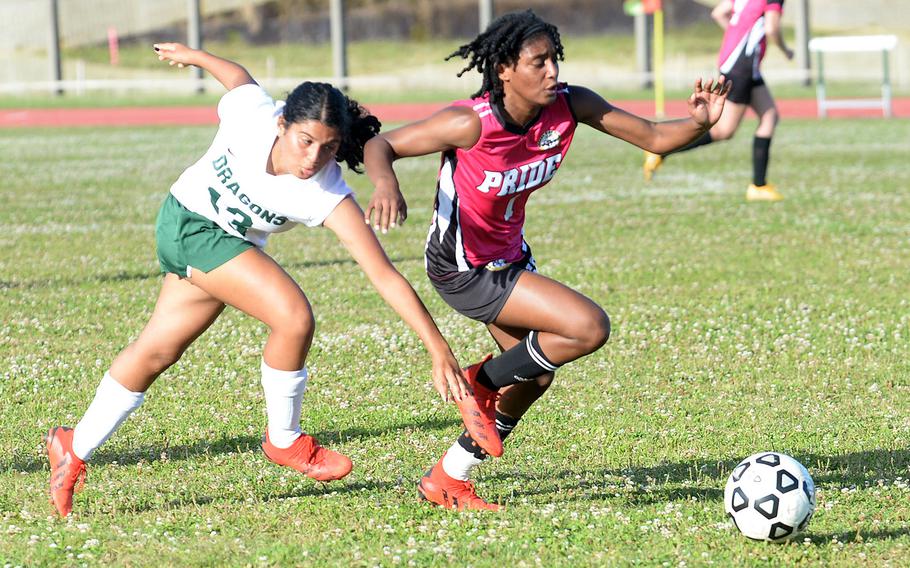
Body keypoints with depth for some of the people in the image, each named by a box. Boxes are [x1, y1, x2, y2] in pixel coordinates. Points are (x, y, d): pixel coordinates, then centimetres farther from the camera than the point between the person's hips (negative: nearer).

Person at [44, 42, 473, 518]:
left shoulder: (328, 197, -30)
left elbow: (385, 276, -34)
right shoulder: (251, 113, -30)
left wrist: (438, 349, -40)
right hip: (185, 217, -3)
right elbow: (235, 72, -5)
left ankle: (74, 448, 33)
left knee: (156, 350, 13)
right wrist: (191, 55, 17)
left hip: (228, 247, 3)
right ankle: (283, 441, 0)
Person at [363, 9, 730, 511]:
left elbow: (653, 136, -12)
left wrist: (700, 123, -32)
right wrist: (385, 183, -44)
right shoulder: (471, 123, -29)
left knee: (534, 375, 21)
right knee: (589, 327, -20)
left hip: (508, 255, 8)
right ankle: (481, 385, 2)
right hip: (463, 270, -8)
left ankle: (447, 480, 36)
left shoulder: (568, 107, -14)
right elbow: (380, 145, -22)